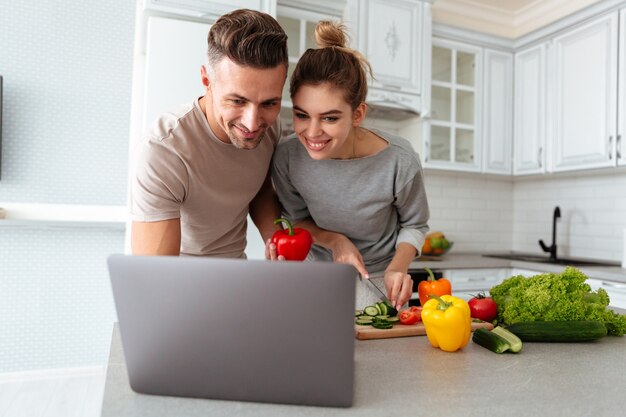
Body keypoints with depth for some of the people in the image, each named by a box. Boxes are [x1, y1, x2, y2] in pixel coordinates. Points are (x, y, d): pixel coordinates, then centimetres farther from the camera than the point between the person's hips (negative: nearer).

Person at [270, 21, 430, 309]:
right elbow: (297, 218, 0)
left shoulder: (400, 161, -23)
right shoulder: (287, 156, -20)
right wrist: (334, 240, -17)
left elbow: (414, 225, -4)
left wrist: (397, 268, -19)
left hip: (379, 283, 0)